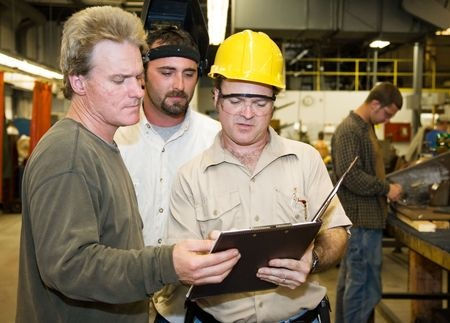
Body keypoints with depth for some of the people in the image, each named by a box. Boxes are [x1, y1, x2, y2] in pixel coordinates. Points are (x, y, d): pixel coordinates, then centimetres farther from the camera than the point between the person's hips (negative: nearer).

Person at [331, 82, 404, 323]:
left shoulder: (365, 127, 15)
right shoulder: (349, 131, -16)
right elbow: (351, 176, -23)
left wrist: (385, 187, 9)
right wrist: (386, 189, -15)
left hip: (364, 217, 10)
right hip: (362, 220, -10)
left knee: (350, 280, 17)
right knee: (367, 287, -6)